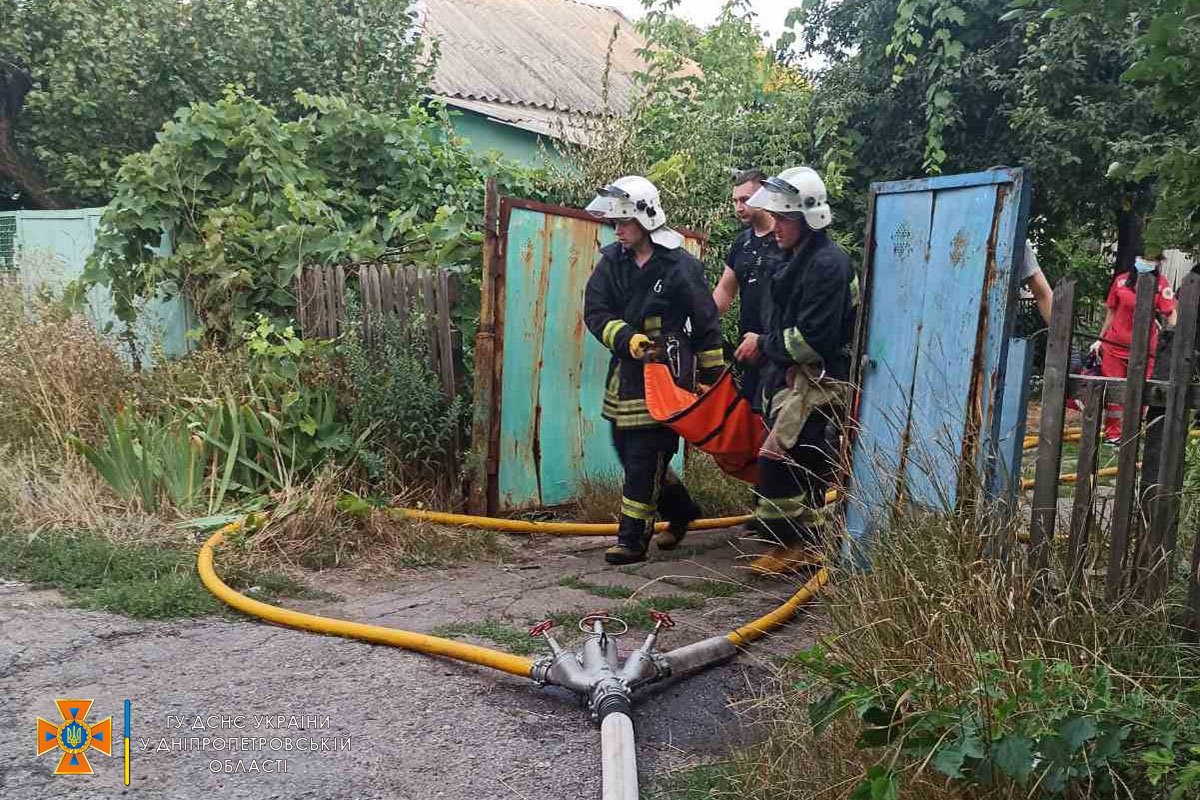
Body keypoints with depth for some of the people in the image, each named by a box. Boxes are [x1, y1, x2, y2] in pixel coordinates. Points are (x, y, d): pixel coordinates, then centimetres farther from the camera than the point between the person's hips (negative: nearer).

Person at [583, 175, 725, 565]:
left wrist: (711, 378, -1)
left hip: (666, 373, -6)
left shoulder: (681, 266, -9)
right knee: (627, 451, 15)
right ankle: (681, 512, 36)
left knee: (645, 459, -6)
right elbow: (594, 311, -2)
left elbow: (707, 324, -3)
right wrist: (626, 338, -19)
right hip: (625, 372, 7)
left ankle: (632, 539, 4)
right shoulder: (612, 260, 4)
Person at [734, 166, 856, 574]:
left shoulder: (828, 264, -17)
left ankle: (790, 544, 1)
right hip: (792, 377, 10)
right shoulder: (794, 259, 15)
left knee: (780, 458, -11)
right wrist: (763, 346, 4)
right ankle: (808, 541, 25)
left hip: (817, 380, -10)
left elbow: (813, 338, -22)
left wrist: (763, 344, -11)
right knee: (808, 464, 15)